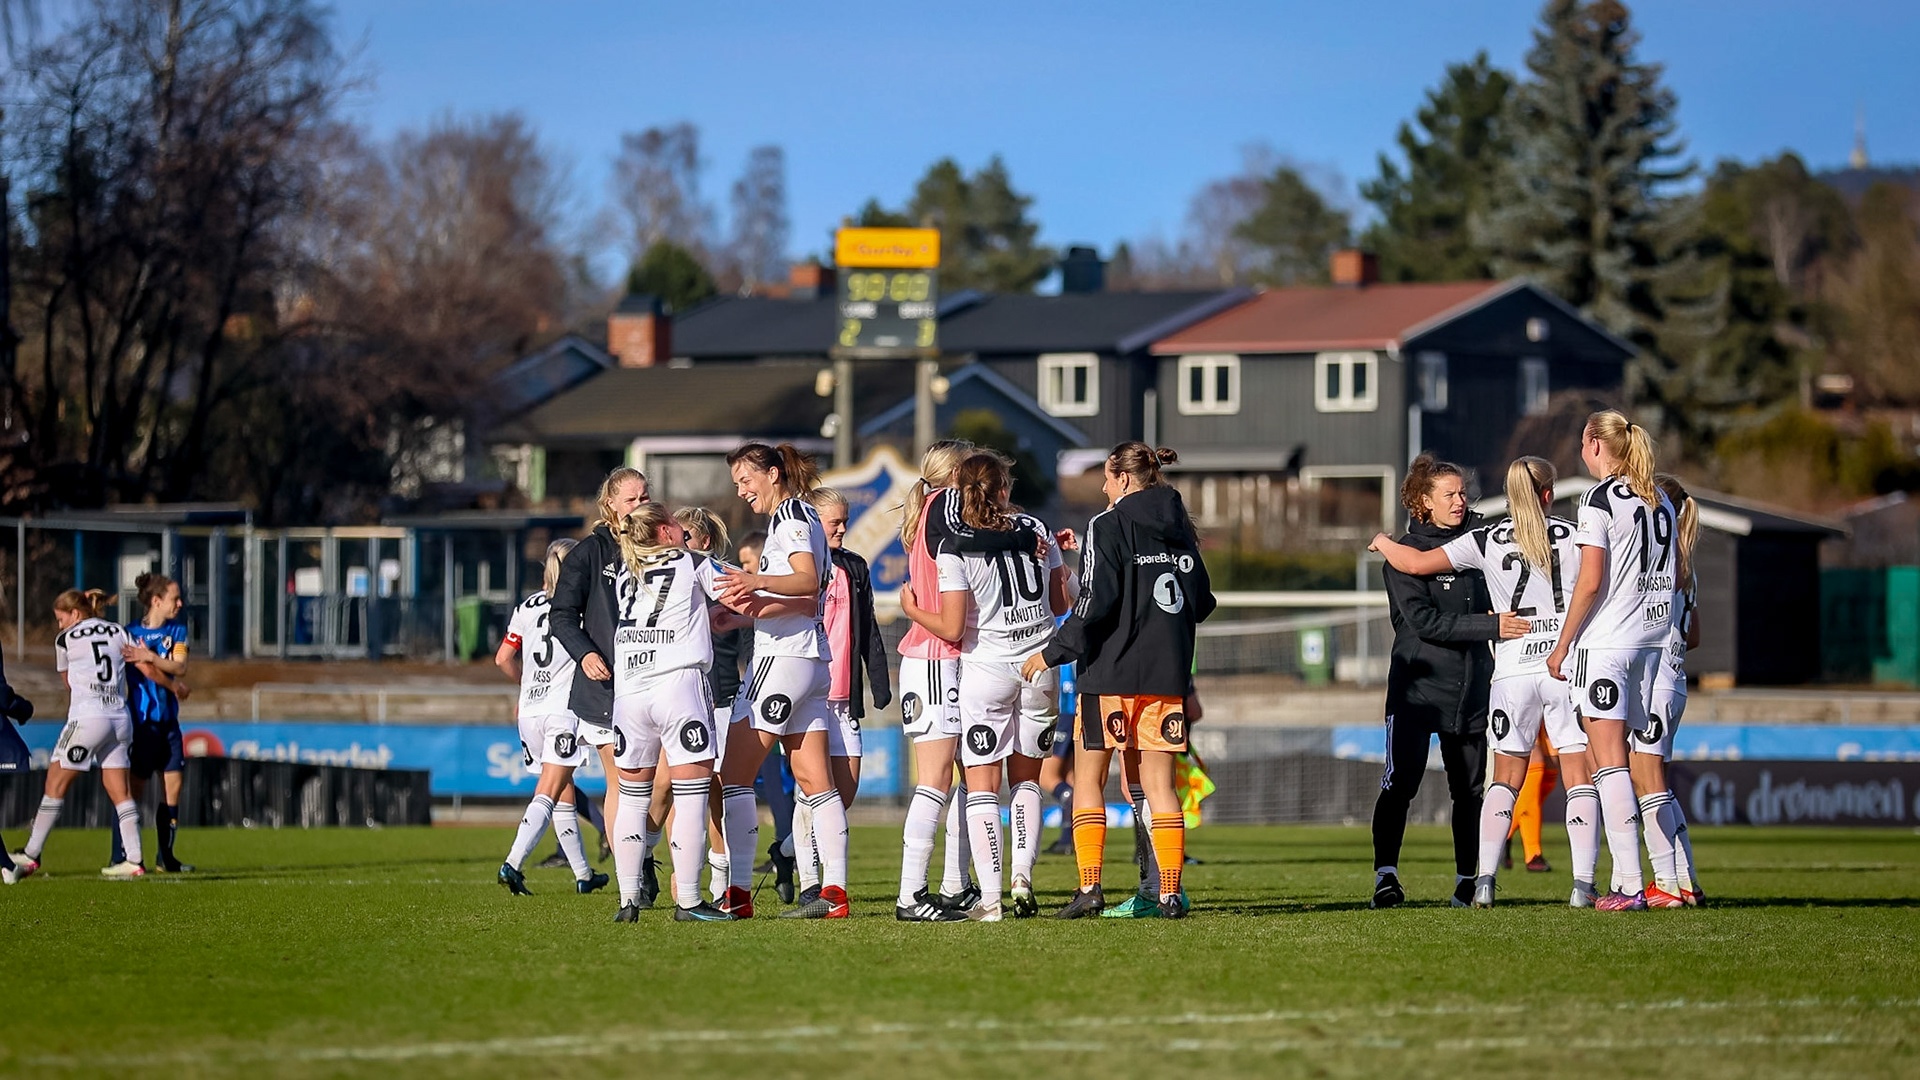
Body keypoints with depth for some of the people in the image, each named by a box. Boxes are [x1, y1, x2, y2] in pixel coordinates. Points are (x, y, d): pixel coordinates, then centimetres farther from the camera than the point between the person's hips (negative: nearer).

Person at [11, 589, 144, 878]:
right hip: (121, 719, 5)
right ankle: (133, 860, 1)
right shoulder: (120, 632, 10)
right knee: (120, 791, 7)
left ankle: (31, 856, 6)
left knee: (55, 785, 4)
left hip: (87, 717, -5)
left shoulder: (65, 640, 1)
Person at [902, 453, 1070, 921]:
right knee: (1026, 780, 17)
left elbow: (952, 629, -12)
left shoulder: (955, 549, -9)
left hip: (988, 670, -4)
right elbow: (1060, 604, 9)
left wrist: (912, 609, 6)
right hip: (1040, 664, 4)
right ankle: (1022, 874, 1)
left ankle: (989, 895, -6)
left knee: (982, 786, 1)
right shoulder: (1036, 531, 2)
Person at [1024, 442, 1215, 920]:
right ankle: (1170, 892, -1)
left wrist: (1052, 653, -8)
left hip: (1111, 671, -5)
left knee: (1088, 780, 5)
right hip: (1168, 674, 5)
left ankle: (1089, 887, -3)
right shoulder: (1180, 529, 11)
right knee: (1159, 784, 6)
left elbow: (1094, 603, -15)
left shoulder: (1108, 526, -7)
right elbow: (1202, 605, 16)